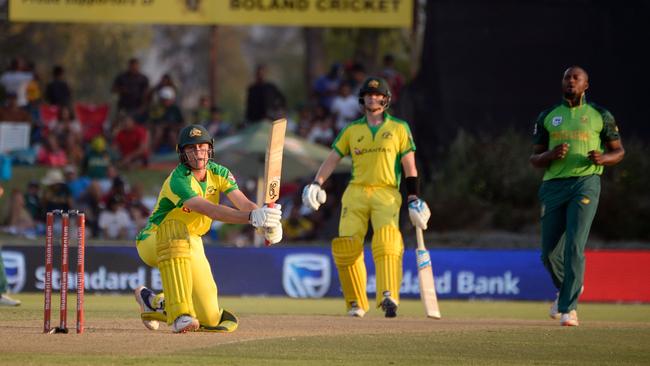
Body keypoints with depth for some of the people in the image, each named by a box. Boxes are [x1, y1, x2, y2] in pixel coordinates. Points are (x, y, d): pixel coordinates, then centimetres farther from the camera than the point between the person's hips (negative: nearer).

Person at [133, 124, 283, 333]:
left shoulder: (218, 174, -4)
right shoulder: (179, 181, -26)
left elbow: (243, 203, -19)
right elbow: (209, 210, -41)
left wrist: (267, 225, -40)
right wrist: (252, 218, -54)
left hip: (191, 245, 6)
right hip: (153, 243, -6)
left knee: (210, 318, -5)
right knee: (175, 228, -43)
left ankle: (154, 302, 25)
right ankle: (180, 314, -43)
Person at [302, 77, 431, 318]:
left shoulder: (399, 129, 11)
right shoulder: (351, 130, 16)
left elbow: (409, 166, 8)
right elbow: (332, 160, 12)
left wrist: (413, 199, -1)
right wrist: (316, 184, -4)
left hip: (387, 193, -2)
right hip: (356, 192, 2)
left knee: (387, 241, -25)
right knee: (346, 246, -12)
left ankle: (388, 297, -39)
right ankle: (356, 304, -2)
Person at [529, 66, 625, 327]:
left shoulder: (600, 116, 8)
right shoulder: (547, 117, 13)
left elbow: (618, 151, 12)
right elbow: (534, 159, 12)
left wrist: (602, 158, -10)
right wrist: (551, 155, -10)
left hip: (586, 182, -3)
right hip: (553, 185, 3)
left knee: (574, 246, -17)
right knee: (549, 253, 4)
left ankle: (568, 309, -16)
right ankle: (568, 287, 35)